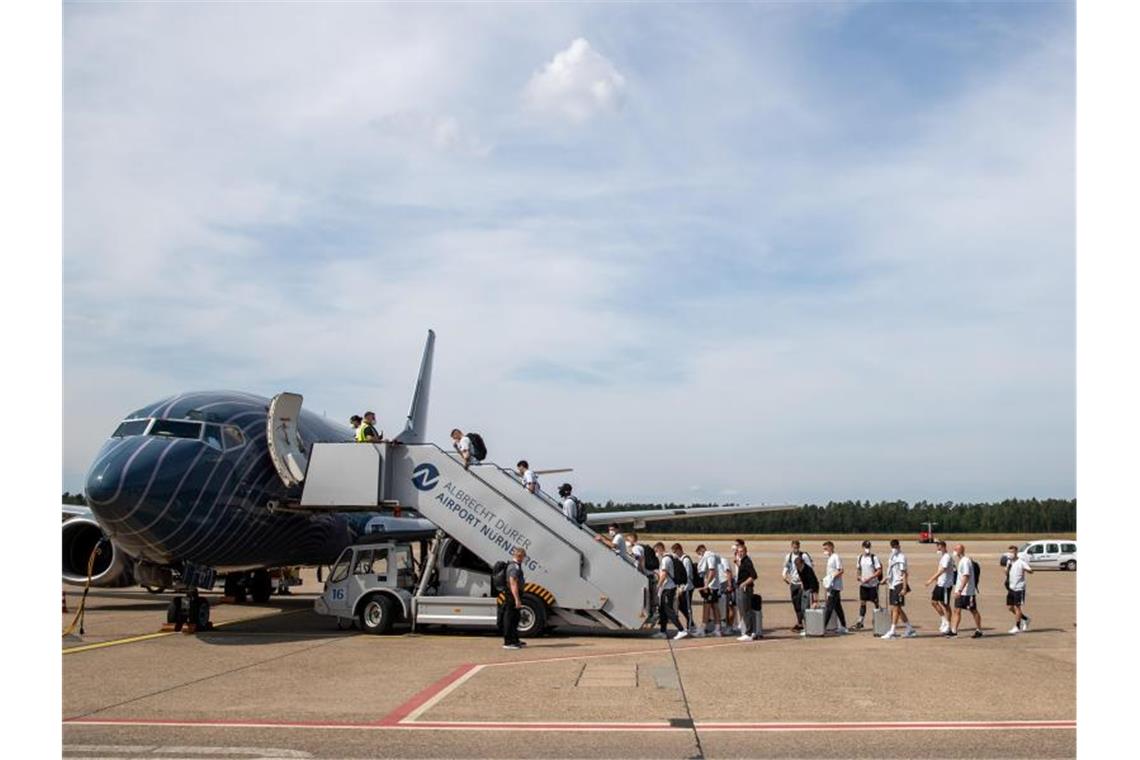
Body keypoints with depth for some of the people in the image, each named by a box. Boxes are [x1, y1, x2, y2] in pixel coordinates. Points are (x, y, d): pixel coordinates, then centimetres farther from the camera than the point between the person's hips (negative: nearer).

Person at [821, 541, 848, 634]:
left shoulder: (836, 557, -11)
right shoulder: (830, 558, 17)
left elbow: (841, 571, -18)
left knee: (829, 606, -11)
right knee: (837, 607, 13)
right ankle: (843, 627, 19)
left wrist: (832, 577, -22)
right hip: (831, 586, 10)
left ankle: (823, 626, -14)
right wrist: (826, 579, 12)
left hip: (835, 586, -10)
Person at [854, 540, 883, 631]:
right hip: (863, 584, 4)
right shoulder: (860, 557, 8)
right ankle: (860, 621, 1)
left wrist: (869, 578, -18)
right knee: (862, 602, 1)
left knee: (875, 602, 5)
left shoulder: (874, 557, -9)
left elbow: (879, 571, -11)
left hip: (873, 583, -4)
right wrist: (859, 576, 1)